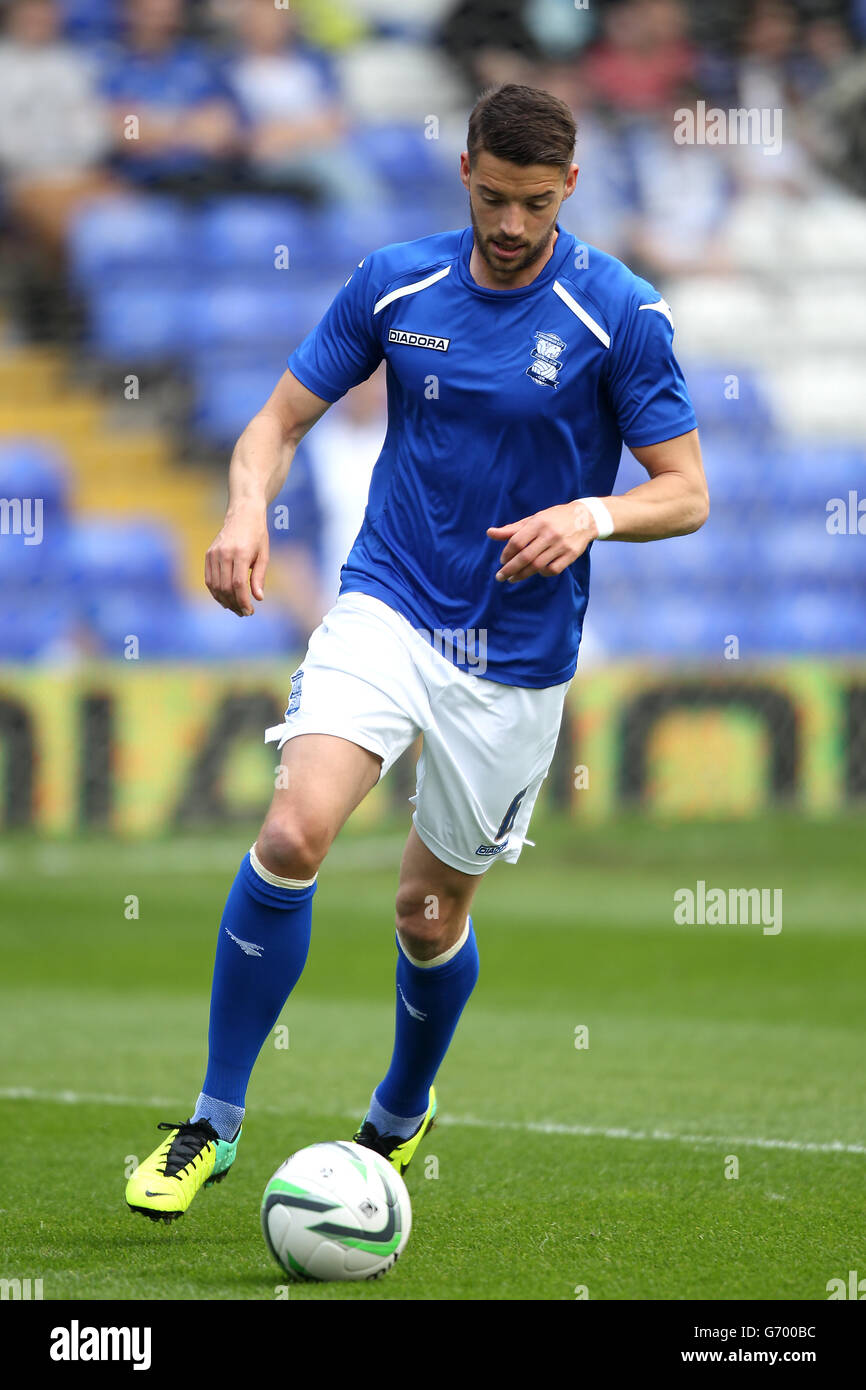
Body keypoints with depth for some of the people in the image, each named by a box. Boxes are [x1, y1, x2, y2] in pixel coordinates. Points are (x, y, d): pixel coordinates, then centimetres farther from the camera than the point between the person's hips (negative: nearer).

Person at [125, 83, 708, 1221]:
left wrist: (591, 513, -27)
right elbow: (284, 416, 6)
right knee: (294, 833, -23)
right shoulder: (396, 283, -1)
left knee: (431, 912, 10)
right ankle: (212, 1124, -13)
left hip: (517, 655, -1)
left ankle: (401, 1117, 42)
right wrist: (249, 505, -15)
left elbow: (686, 494, -6)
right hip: (387, 608, 1)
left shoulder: (619, 314, -9)